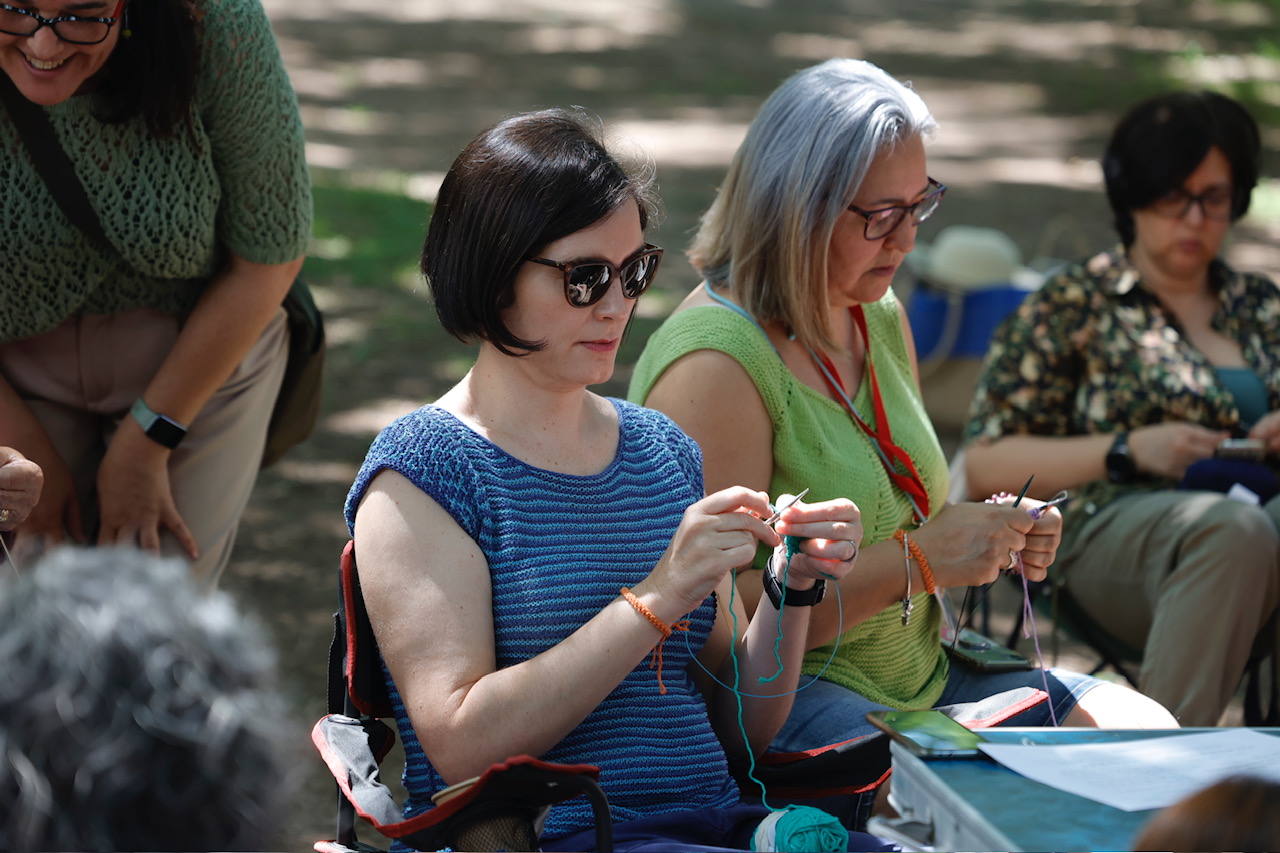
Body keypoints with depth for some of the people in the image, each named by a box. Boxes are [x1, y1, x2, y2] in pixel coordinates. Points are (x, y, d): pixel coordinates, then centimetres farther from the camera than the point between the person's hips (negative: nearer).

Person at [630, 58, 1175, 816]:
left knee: (1145, 731, -7)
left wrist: (992, 535, 3)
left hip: (920, 674, 9)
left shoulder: (882, 319, 12)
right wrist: (919, 560, -20)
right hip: (782, 700, -9)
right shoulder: (712, 366, -18)